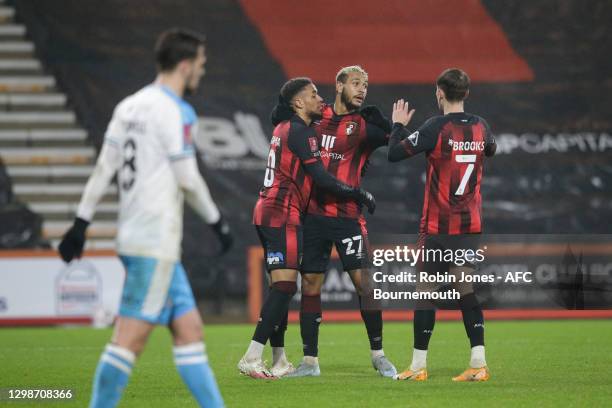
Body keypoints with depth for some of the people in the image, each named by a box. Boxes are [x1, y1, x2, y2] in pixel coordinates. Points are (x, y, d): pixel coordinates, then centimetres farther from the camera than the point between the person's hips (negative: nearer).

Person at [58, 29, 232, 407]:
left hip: (134, 235, 9)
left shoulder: (129, 106, 12)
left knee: (189, 329, 10)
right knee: (132, 336, -9)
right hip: (156, 243, -9)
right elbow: (188, 180, -11)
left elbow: (103, 168, 11)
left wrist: (82, 222, 12)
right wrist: (217, 220, 1)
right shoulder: (175, 111, -12)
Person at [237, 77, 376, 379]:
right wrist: (360, 195, -7)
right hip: (284, 215, -10)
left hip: (267, 211, 10)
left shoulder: (283, 127, 16)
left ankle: (279, 361, 14)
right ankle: (251, 359, -18)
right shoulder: (301, 131, -12)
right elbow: (322, 179, -16)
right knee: (284, 286, -12)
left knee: (281, 288, 12)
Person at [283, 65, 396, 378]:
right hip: (313, 213, 3)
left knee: (363, 281, -8)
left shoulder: (363, 125, -2)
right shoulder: (318, 116, 7)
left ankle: (378, 355, 4)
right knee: (309, 284, 3)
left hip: (347, 216, -3)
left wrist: (379, 120, -23)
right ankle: (310, 361, 10)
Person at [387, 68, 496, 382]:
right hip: (470, 223, 5)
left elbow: (395, 154, -11)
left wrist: (399, 125, 4)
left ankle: (419, 365, 6)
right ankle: (478, 362, -4)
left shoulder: (436, 127, -13)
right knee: (465, 289, 7)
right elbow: (490, 150, 26)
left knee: (425, 290, 3)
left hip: (438, 225, -5)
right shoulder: (480, 126, 3)